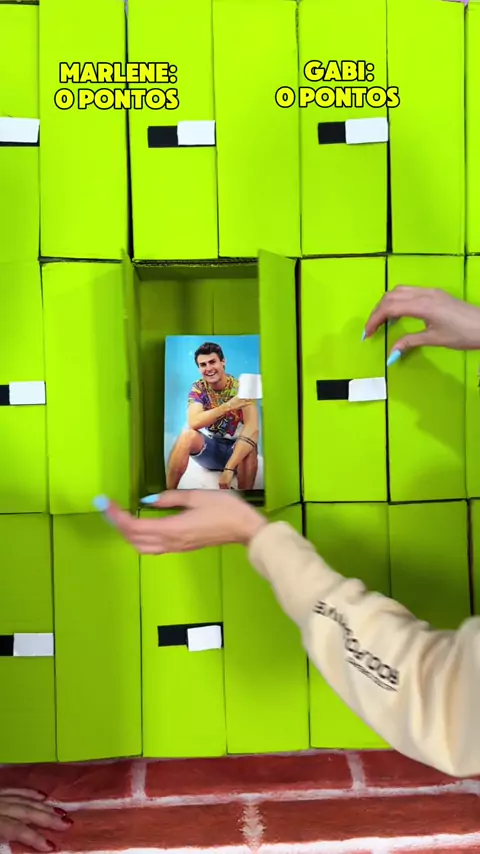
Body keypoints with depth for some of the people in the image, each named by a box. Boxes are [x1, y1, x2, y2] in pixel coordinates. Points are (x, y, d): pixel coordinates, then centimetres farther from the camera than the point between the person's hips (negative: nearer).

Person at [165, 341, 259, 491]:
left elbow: (252, 430, -30)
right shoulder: (198, 388, -6)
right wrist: (228, 406, -36)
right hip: (209, 447, 2)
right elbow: (194, 423, -24)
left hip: (235, 449, -2)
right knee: (187, 435, -29)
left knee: (249, 448, -36)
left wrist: (229, 468, -41)